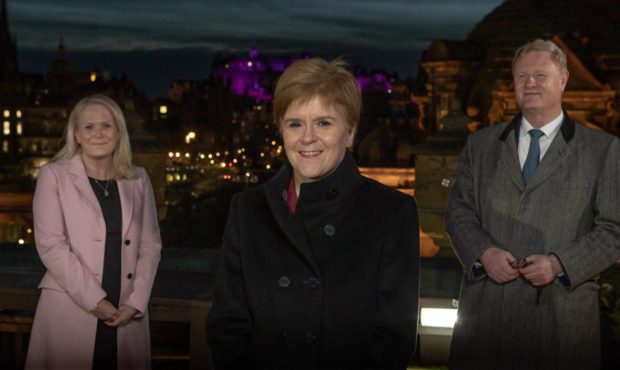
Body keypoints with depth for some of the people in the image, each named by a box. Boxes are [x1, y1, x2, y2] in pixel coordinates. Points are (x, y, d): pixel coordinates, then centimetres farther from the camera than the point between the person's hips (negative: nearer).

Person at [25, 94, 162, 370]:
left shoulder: (138, 179, 11)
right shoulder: (54, 176, 2)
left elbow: (150, 244, 8)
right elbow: (50, 244, -6)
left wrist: (135, 303, -4)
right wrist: (95, 301, -11)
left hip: (127, 314, 3)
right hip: (70, 313, -2)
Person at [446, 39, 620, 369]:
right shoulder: (480, 144, 11)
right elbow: (459, 212, 9)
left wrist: (559, 264, -14)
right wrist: (484, 252, -10)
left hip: (561, 312, -2)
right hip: (485, 306, 2)